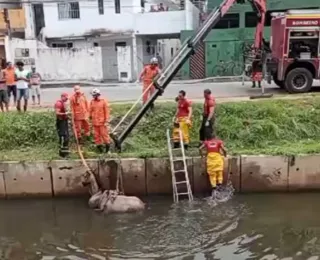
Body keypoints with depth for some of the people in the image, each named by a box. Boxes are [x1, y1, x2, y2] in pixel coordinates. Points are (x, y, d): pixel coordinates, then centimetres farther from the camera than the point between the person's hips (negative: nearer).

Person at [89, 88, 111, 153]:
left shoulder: (103, 101, -6)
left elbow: (107, 111, -6)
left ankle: (107, 144, 16)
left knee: (104, 134, 0)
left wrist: (106, 121, -10)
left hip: (102, 122, -4)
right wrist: (91, 117, 13)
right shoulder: (92, 102, 5)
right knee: (96, 135, 7)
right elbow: (91, 111, 14)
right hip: (95, 122, 4)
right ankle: (99, 145, 19)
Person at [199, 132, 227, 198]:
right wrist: (225, 155, 16)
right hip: (218, 158, -1)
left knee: (212, 174, 5)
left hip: (210, 159, 1)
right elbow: (224, 150, -2)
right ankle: (219, 184, 5)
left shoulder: (206, 142, 14)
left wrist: (202, 155, 16)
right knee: (219, 172, 15)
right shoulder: (219, 141, 11)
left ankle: (214, 189, -1)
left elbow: (200, 148, 2)